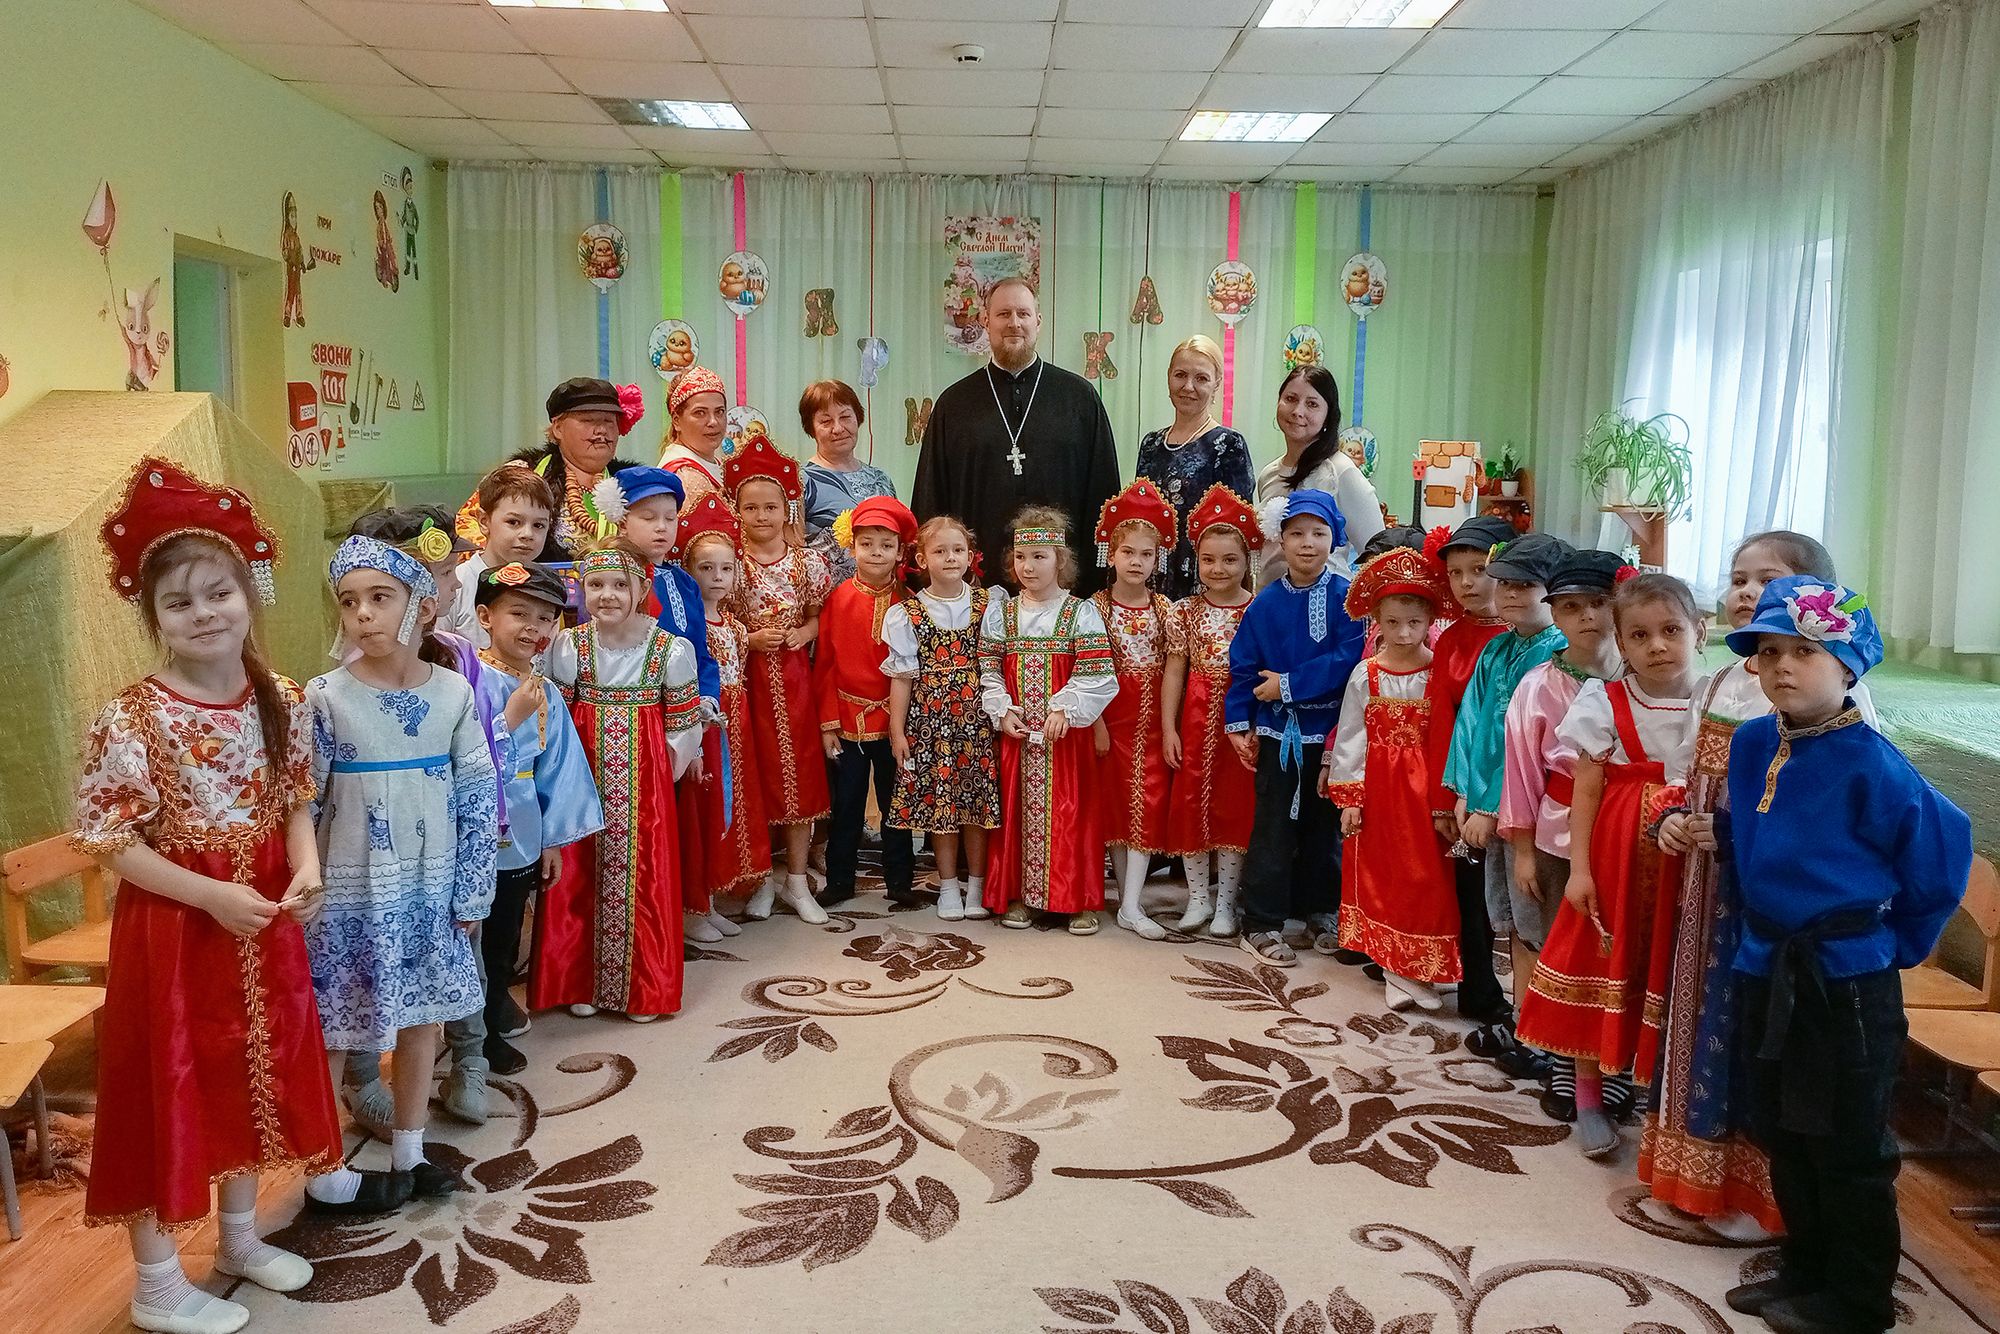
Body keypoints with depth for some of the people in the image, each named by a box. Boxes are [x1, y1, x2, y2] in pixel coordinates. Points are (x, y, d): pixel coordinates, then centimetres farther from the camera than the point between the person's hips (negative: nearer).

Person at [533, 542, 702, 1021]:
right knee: (578, 876, 7)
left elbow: (685, 723, 0)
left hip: (644, 782, -1)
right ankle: (578, 982, 24)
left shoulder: (670, 649, -8)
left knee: (643, 876, 5)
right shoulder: (568, 646, -4)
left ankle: (643, 987, 21)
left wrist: (664, 767, -2)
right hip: (583, 777, 1)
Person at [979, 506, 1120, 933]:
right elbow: (990, 674, 6)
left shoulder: (1081, 614, -3)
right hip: (1016, 733, 3)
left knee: (1070, 811, 1)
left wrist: (1064, 710, -18)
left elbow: (1097, 676, -10)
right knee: (1016, 811, 7)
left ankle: (1078, 898, 12)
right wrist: (1003, 712, -7)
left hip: (1066, 733, -2)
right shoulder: (999, 614, 7)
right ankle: (1016, 895, 18)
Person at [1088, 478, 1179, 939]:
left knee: (1147, 804, -3)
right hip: (1112, 720, -1)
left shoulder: (1164, 609, 2)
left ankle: (1131, 906, -1)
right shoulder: (1097, 606, -2)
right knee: (1116, 803, 8)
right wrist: (1097, 724, -10)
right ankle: (1127, 896, 19)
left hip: (1151, 721, 1)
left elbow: (1172, 670, 1)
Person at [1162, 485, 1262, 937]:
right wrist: (1168, 727, -2)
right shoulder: (1185, 611, 3)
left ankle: (1226, 902, 16)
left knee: (1235, 806, 4)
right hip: (1195, 719, 2)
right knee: (1191, 803, 5)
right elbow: (1174, 672, 3)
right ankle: (1198, 897, 19)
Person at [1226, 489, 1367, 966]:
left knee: (1324, 822, 15)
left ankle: (1319, 908, 31)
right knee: (1274, 827, 2)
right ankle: (1261, 923, 9)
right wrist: (1239, 723, -4)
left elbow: (1347, 660, -17)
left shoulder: (1346, 598, -7)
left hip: (1329, 730, 0)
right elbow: (1243, 664, 1)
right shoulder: (1266, 603, -2)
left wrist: (1288, 684, -17)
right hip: (1277, 730, 0)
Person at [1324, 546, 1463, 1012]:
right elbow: (1349, 737, 0)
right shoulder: (1365, 675, -1)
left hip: (1425, 785, -1)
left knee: (1426, 876, 2)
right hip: (1377, 785, 1)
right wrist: (1348, 796, -3)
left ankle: (1418, 970, 15)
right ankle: (1397, 970, 17)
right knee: (1381, 874, 6)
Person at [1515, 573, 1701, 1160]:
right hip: (1616, 856, -1)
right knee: (1603, 961, 5)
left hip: (1687, 862, 1)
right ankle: (1589, 1093, 20)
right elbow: (1586, 791, -5)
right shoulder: (1605, 704, -4)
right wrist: (1579, 868, -8)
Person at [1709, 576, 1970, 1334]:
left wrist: (1892, 945, -2)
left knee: (1847, 1146, 7)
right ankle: (1805, 1270, 36)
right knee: (1780, 1130, 18)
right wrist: (1721, 836, 0)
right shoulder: (1751, 746, 1)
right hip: (1767, 966, 7)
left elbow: (1940, 859, -10)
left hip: (1849, 979, -7)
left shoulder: (1871, 766, -19)